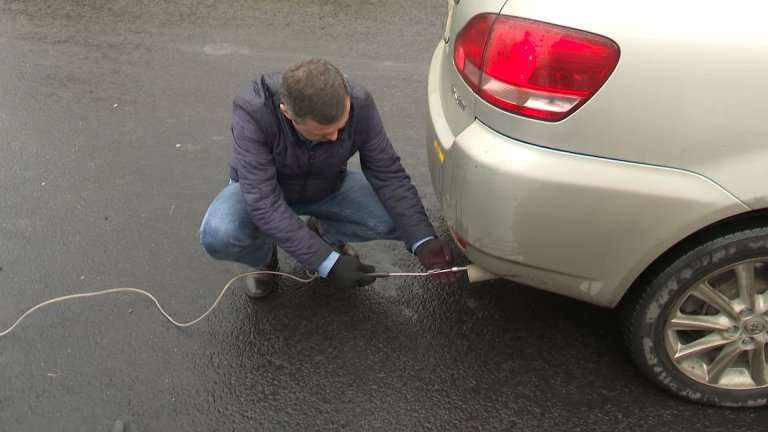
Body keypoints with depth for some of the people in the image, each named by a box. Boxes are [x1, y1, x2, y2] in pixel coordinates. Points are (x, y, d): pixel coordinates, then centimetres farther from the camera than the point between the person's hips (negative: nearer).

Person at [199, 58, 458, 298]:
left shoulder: (360, 105, -29)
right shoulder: (252, 113, -38)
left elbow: (389, 175, -21)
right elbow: (264, 204, -38)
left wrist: (422, 240, -33)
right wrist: (327, 263, -42)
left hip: (327, 187, 2)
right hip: (261, 188, -2)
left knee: (401, 220, -21)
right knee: (218, 236, -33)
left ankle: (322, 232, 8)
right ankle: (264, 259, 3)